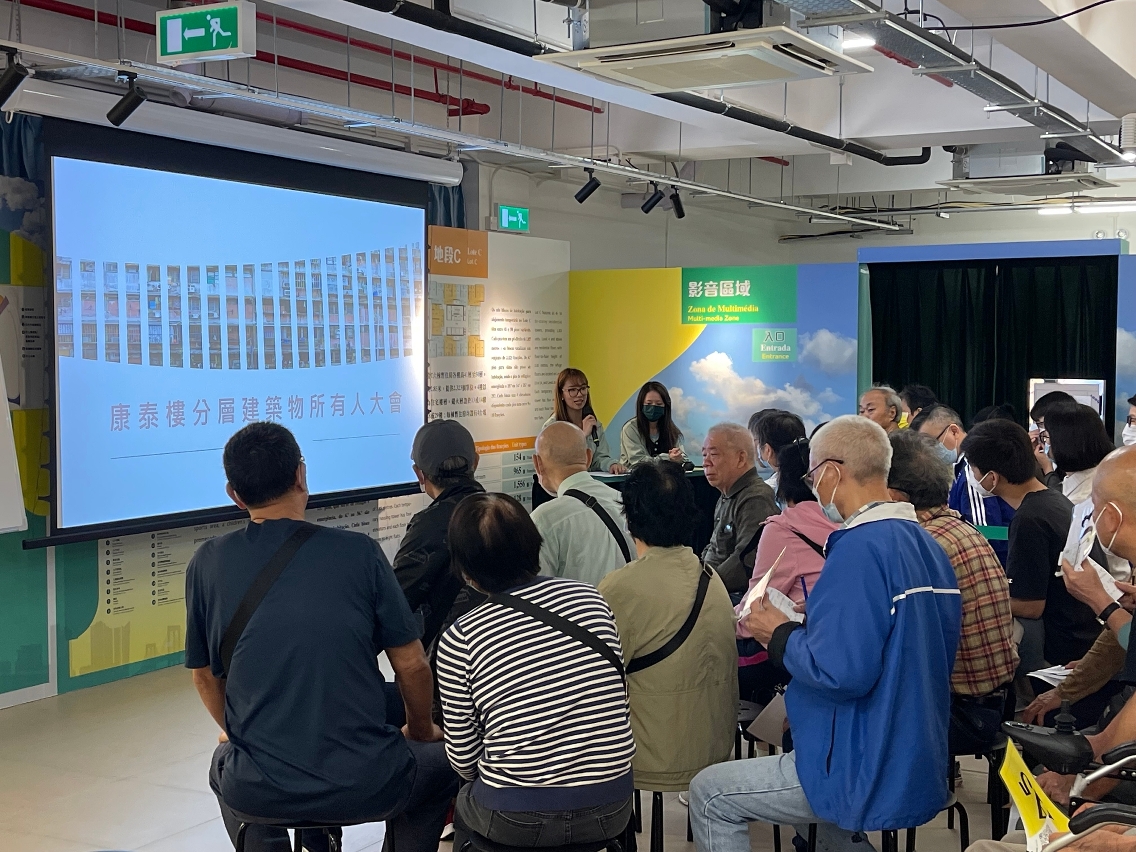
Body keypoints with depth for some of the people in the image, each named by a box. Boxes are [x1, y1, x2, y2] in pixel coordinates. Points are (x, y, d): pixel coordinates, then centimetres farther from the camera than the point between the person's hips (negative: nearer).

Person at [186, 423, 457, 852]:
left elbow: (205, 676, 9)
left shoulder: (207, 563, -3)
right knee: (439, 764, 31)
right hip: (365, 786, -2)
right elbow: (411, 666, -2)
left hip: (258, 794, 2)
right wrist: (422, 731, 19)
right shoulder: (358, 553, -8)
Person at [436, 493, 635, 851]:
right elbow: (611, 695, 9)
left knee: (464, 803, 30)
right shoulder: (590, 598, -1)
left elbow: (463, 757, -4)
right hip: (612, 809, 4)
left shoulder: (459, 639, -11)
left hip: (520, 821, -3)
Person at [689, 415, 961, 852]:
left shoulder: (860, 549, -22)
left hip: (867, 775, -9)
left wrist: (780, 635, -11)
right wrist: (802, 629, 14)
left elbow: (841, 672, -29)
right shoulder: (928, 546, 7)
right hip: (918, 766, 9)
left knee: (708, 794, 7)